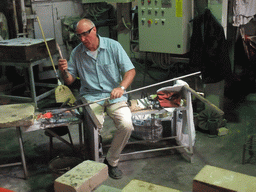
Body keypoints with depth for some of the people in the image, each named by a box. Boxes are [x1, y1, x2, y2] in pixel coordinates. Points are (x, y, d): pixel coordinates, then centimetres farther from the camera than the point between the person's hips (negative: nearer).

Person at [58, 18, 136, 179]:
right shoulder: (77, 52, 5)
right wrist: (65, 71, -13)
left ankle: (111, 161, -2)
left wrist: (121, 87, -21)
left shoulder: (113, 46, -1)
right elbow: (70, 80, 11)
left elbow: (131, 71, -2)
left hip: (115, 96, 0)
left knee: (127, 125, -25)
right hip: (91, 97, 0)